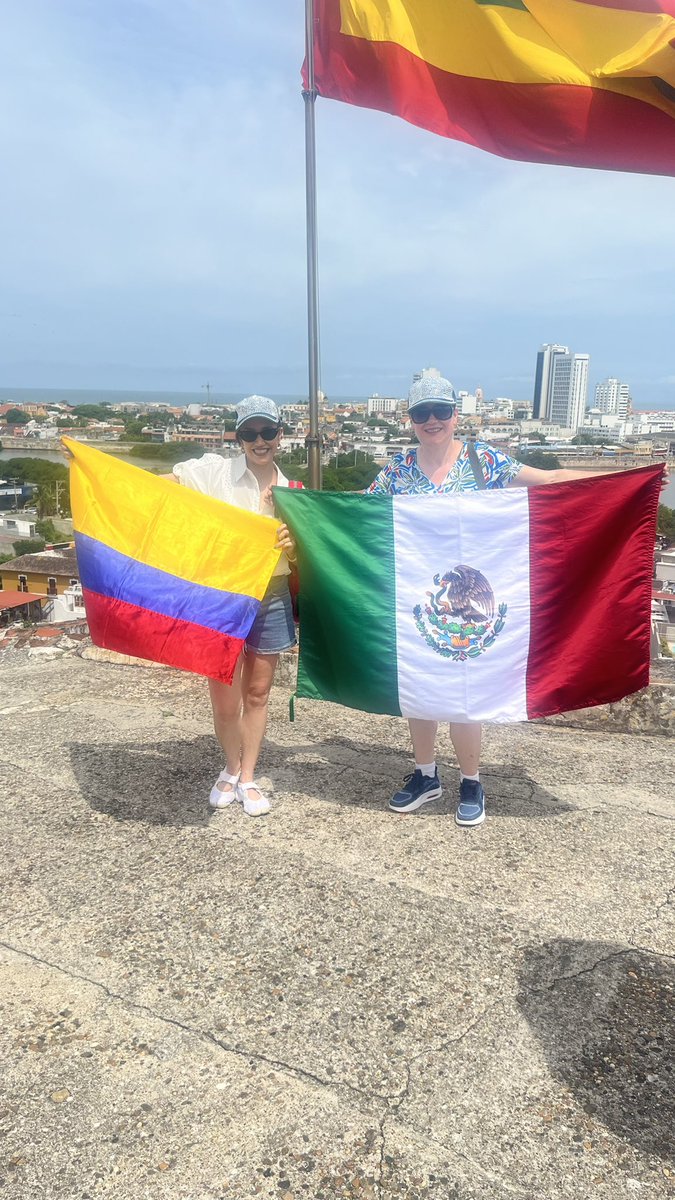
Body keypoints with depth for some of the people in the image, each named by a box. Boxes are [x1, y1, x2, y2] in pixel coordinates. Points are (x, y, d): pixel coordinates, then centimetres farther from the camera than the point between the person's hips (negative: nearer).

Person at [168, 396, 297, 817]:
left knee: (257, 693, 12)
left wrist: (290, 544, -15)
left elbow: (295, 557, 9)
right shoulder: (214, 471, -5)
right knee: (225, 700, 3)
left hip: (270, 601, 3)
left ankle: (248, 778, 28)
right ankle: (231, 769, 30)